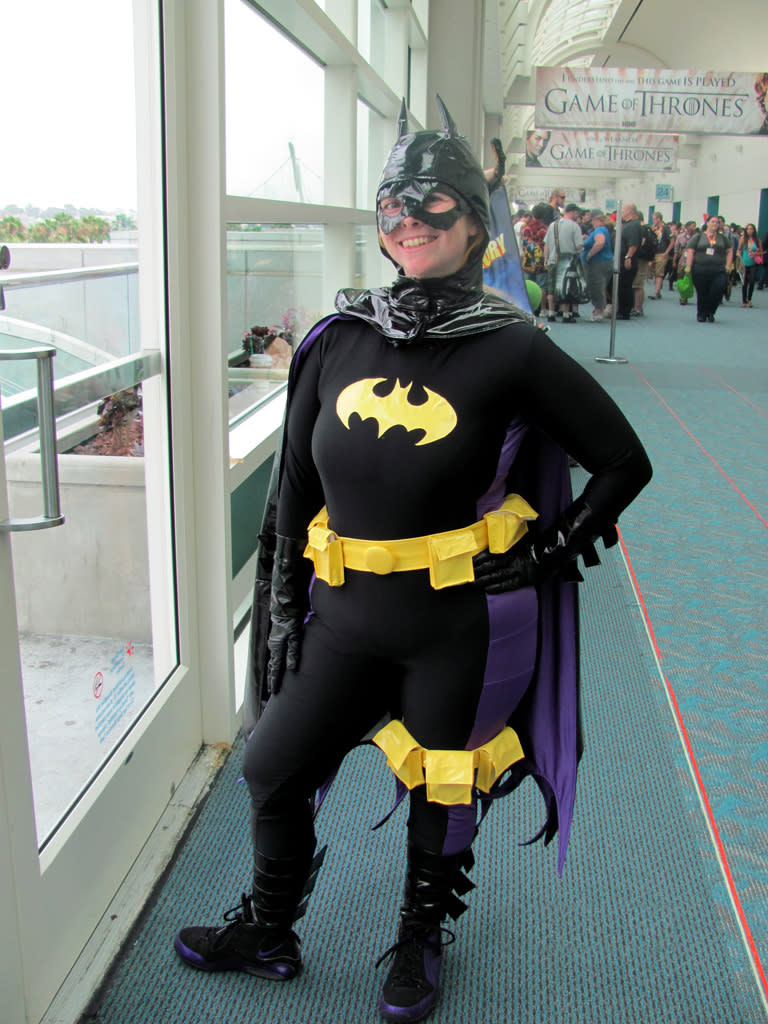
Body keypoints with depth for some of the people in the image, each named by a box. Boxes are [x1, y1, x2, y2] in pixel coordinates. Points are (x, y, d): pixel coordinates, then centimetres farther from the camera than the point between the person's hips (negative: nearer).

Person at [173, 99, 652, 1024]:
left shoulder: (510, 350, -12)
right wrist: (284, 614, 8)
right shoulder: (338, 341, -1)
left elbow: (623, 461, -3)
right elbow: (295, 487, 7)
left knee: (441, 791, 15)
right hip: (346, 615, 4)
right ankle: (267, 932, 41)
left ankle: (420, 943, 45)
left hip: (459, 623, -4)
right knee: (273, 768, 13)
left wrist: (552, 553, -7)